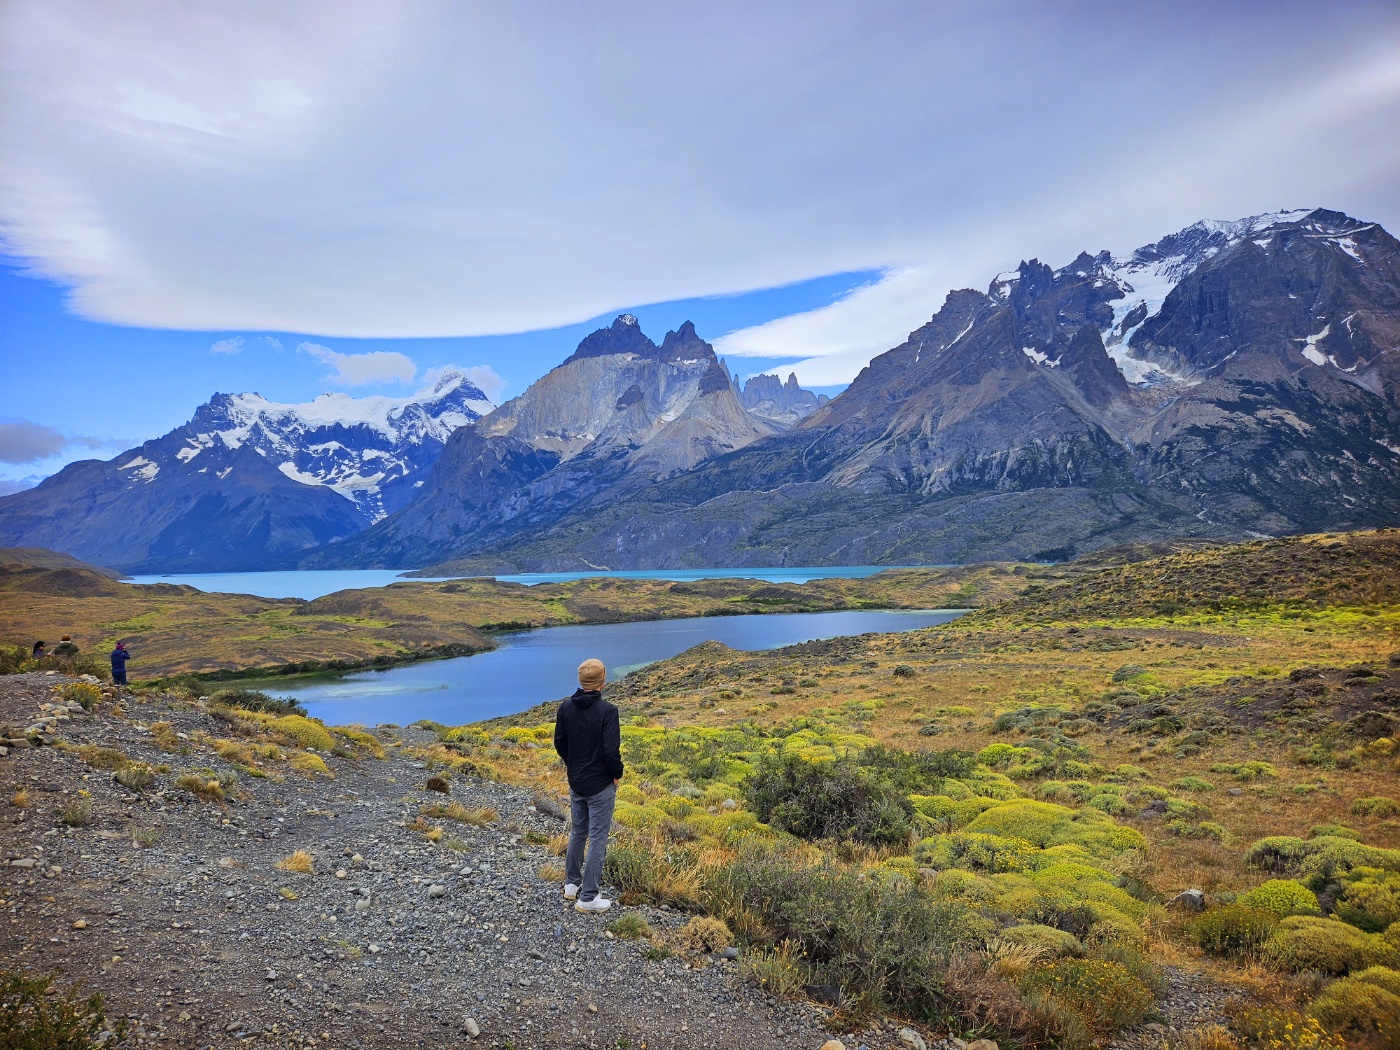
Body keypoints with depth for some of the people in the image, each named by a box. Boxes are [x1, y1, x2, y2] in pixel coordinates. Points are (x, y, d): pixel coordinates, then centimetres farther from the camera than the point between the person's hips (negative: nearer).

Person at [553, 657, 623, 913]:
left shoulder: (566, 708, -4)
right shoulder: (607, 711, -21)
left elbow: (559, 743, 4)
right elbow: (612, 750, -23)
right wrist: (617, 775, -5)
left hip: (575, 783, 6)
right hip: (601, 786, -6)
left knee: (578, 832, 22)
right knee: (597, 839, 4)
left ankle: (571, 884, 34)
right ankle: (588, 898, 9)